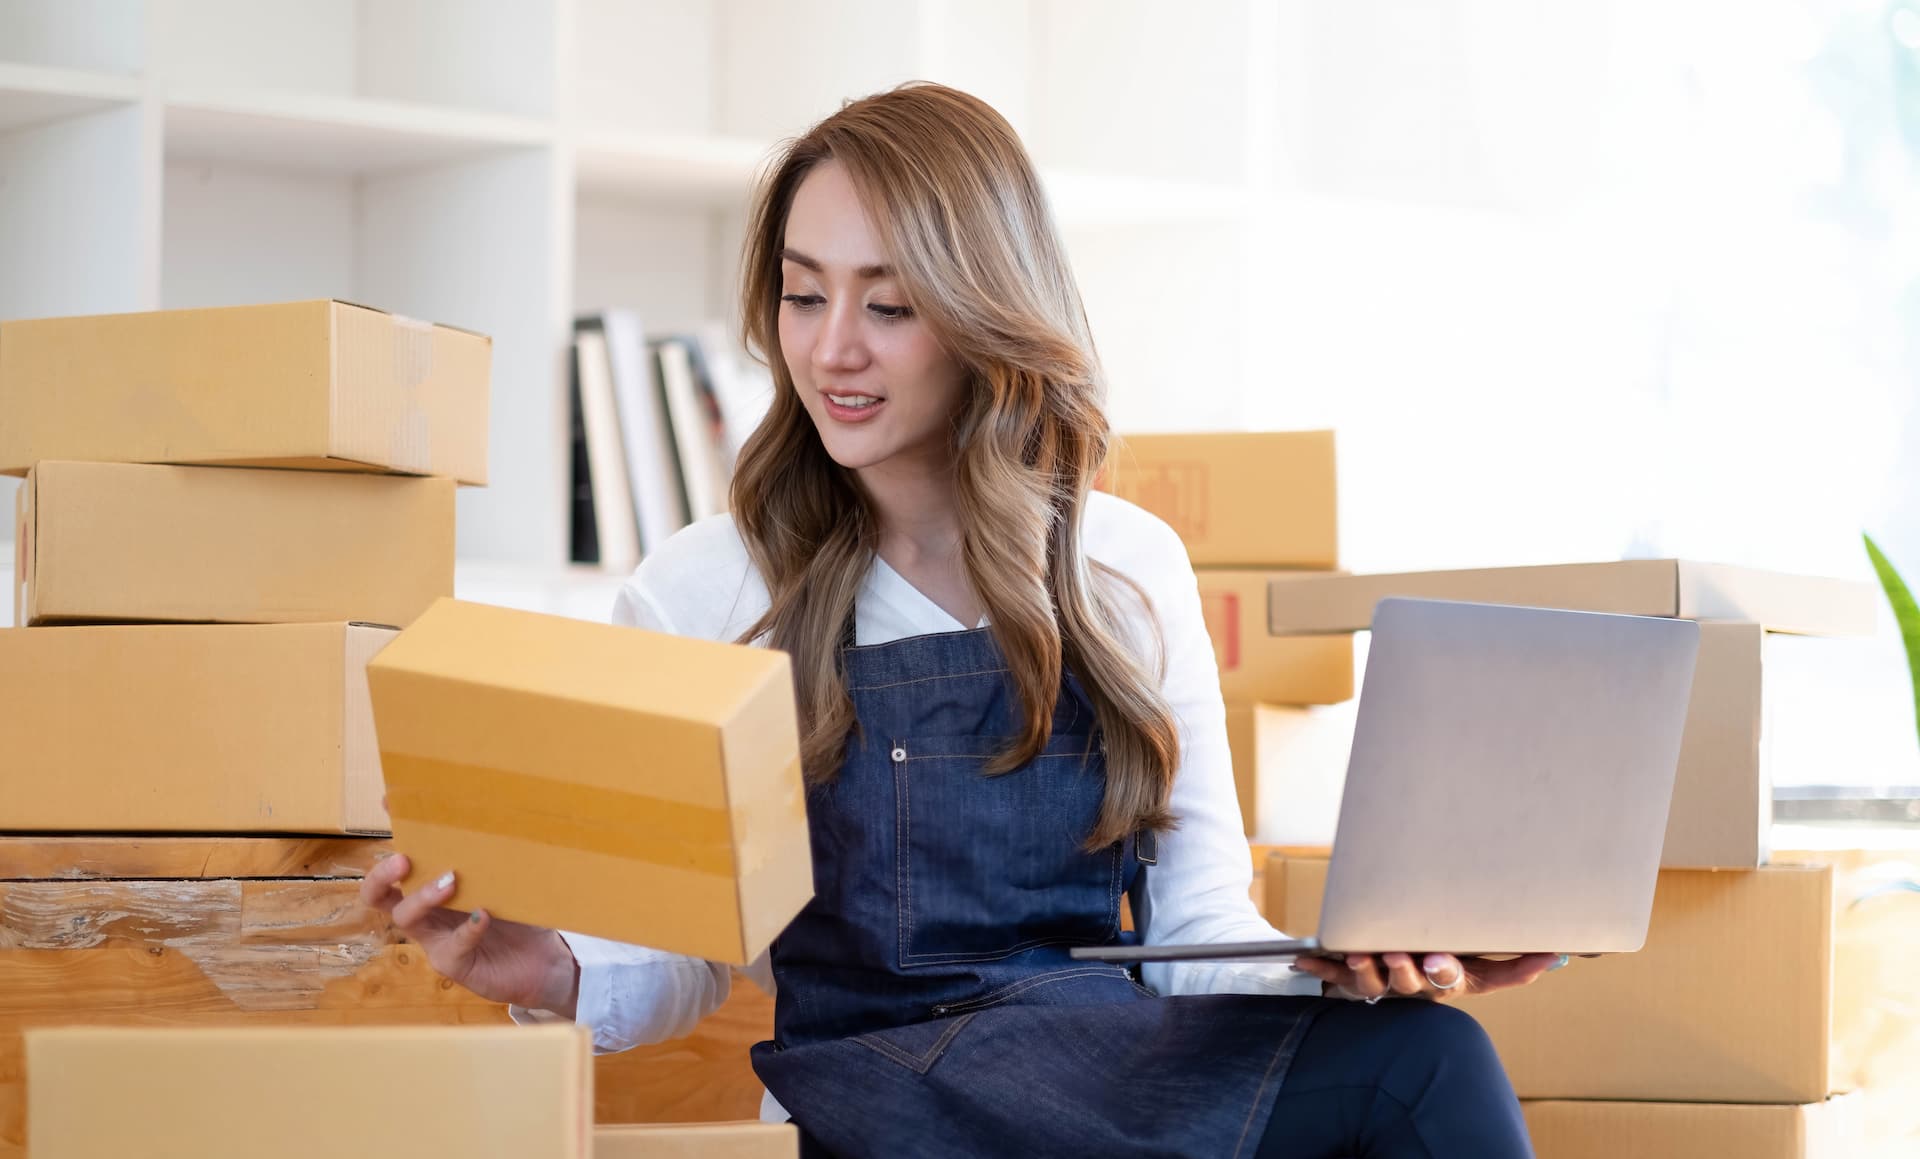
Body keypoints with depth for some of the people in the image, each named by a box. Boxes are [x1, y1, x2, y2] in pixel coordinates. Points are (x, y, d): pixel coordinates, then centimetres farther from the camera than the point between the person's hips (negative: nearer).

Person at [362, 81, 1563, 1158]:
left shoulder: (1134, 569, 11)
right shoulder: (700, 593, 4)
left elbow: (1201, 926, 10)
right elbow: (679, 967, 5)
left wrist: (1333, 965, -13)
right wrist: (549, 969, -19)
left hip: (1130, 1056, 4)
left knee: (1423, 1053, -31)